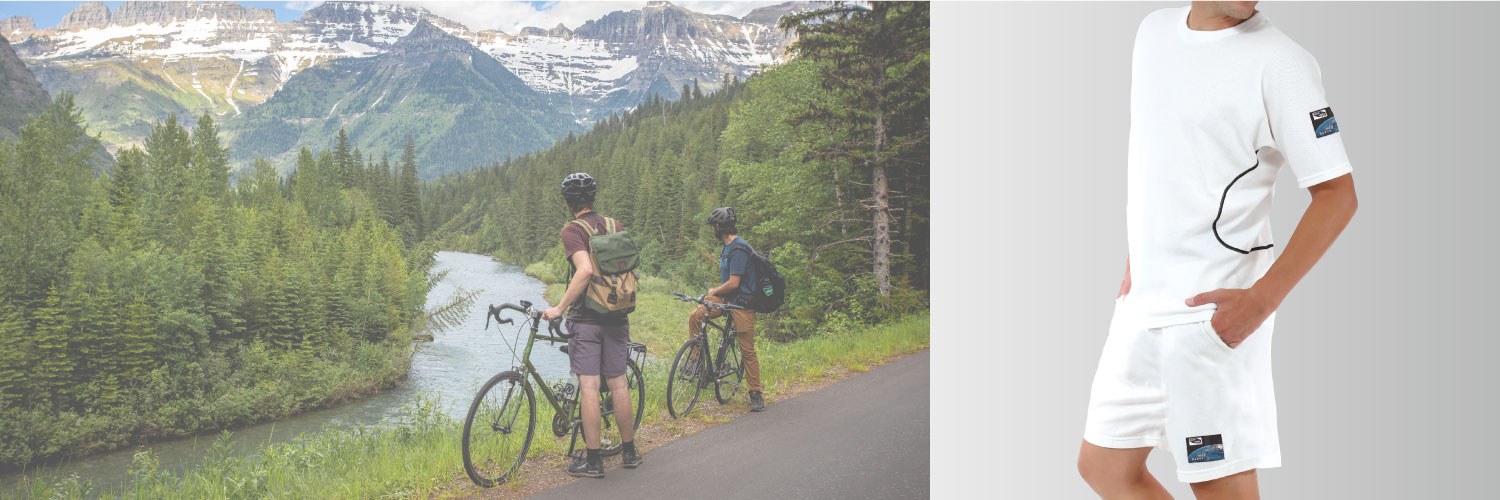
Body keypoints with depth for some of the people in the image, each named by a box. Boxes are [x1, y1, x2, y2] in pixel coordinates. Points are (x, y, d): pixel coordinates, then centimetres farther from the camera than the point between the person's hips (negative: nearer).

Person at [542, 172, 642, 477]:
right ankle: (630, 452, 19)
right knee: (618, 383, 12)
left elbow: (585, 270, -24)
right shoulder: (615, 226, 8)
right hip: (616, 316, 5)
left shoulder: (572, 231, -9)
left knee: (589, 387, -3)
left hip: (586, 318, -5)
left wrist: (559, 308, -19)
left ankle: (593, 461, -2)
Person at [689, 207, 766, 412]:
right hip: (726, 298, 9)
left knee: (747, 350, -5)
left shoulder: (738, 249, -19)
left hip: (742, 302, -9)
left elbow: (733, 283, -21)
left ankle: (756, 395, 2)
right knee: (695, 317, -9)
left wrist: (714, 292, -6)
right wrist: (715, 292, 10)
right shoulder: (727, 246, 12)